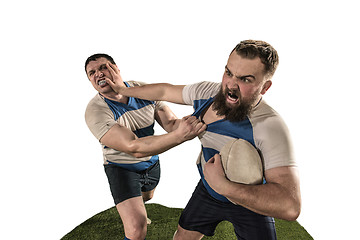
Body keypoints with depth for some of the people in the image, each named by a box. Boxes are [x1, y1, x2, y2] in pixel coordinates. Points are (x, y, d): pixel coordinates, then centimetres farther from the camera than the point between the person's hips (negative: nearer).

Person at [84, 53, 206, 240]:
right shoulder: (95, 111, -29)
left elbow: (170, 122, -17)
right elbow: (134, 147, -39)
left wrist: (184, 124, -42)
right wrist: (180, 135, -52)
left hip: (151, 162, 5)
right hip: (122, 167, -5)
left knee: (146, 196, 34)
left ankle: (134, 212, 69)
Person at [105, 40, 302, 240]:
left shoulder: (270, 128, -38)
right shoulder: (205, 92, -19)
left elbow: (290, 206, -48)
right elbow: (165, 91, 2)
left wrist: (222, 185, -45)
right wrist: (124, 90, 14)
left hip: (253, 203, -4)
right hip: (209, 189, 5)